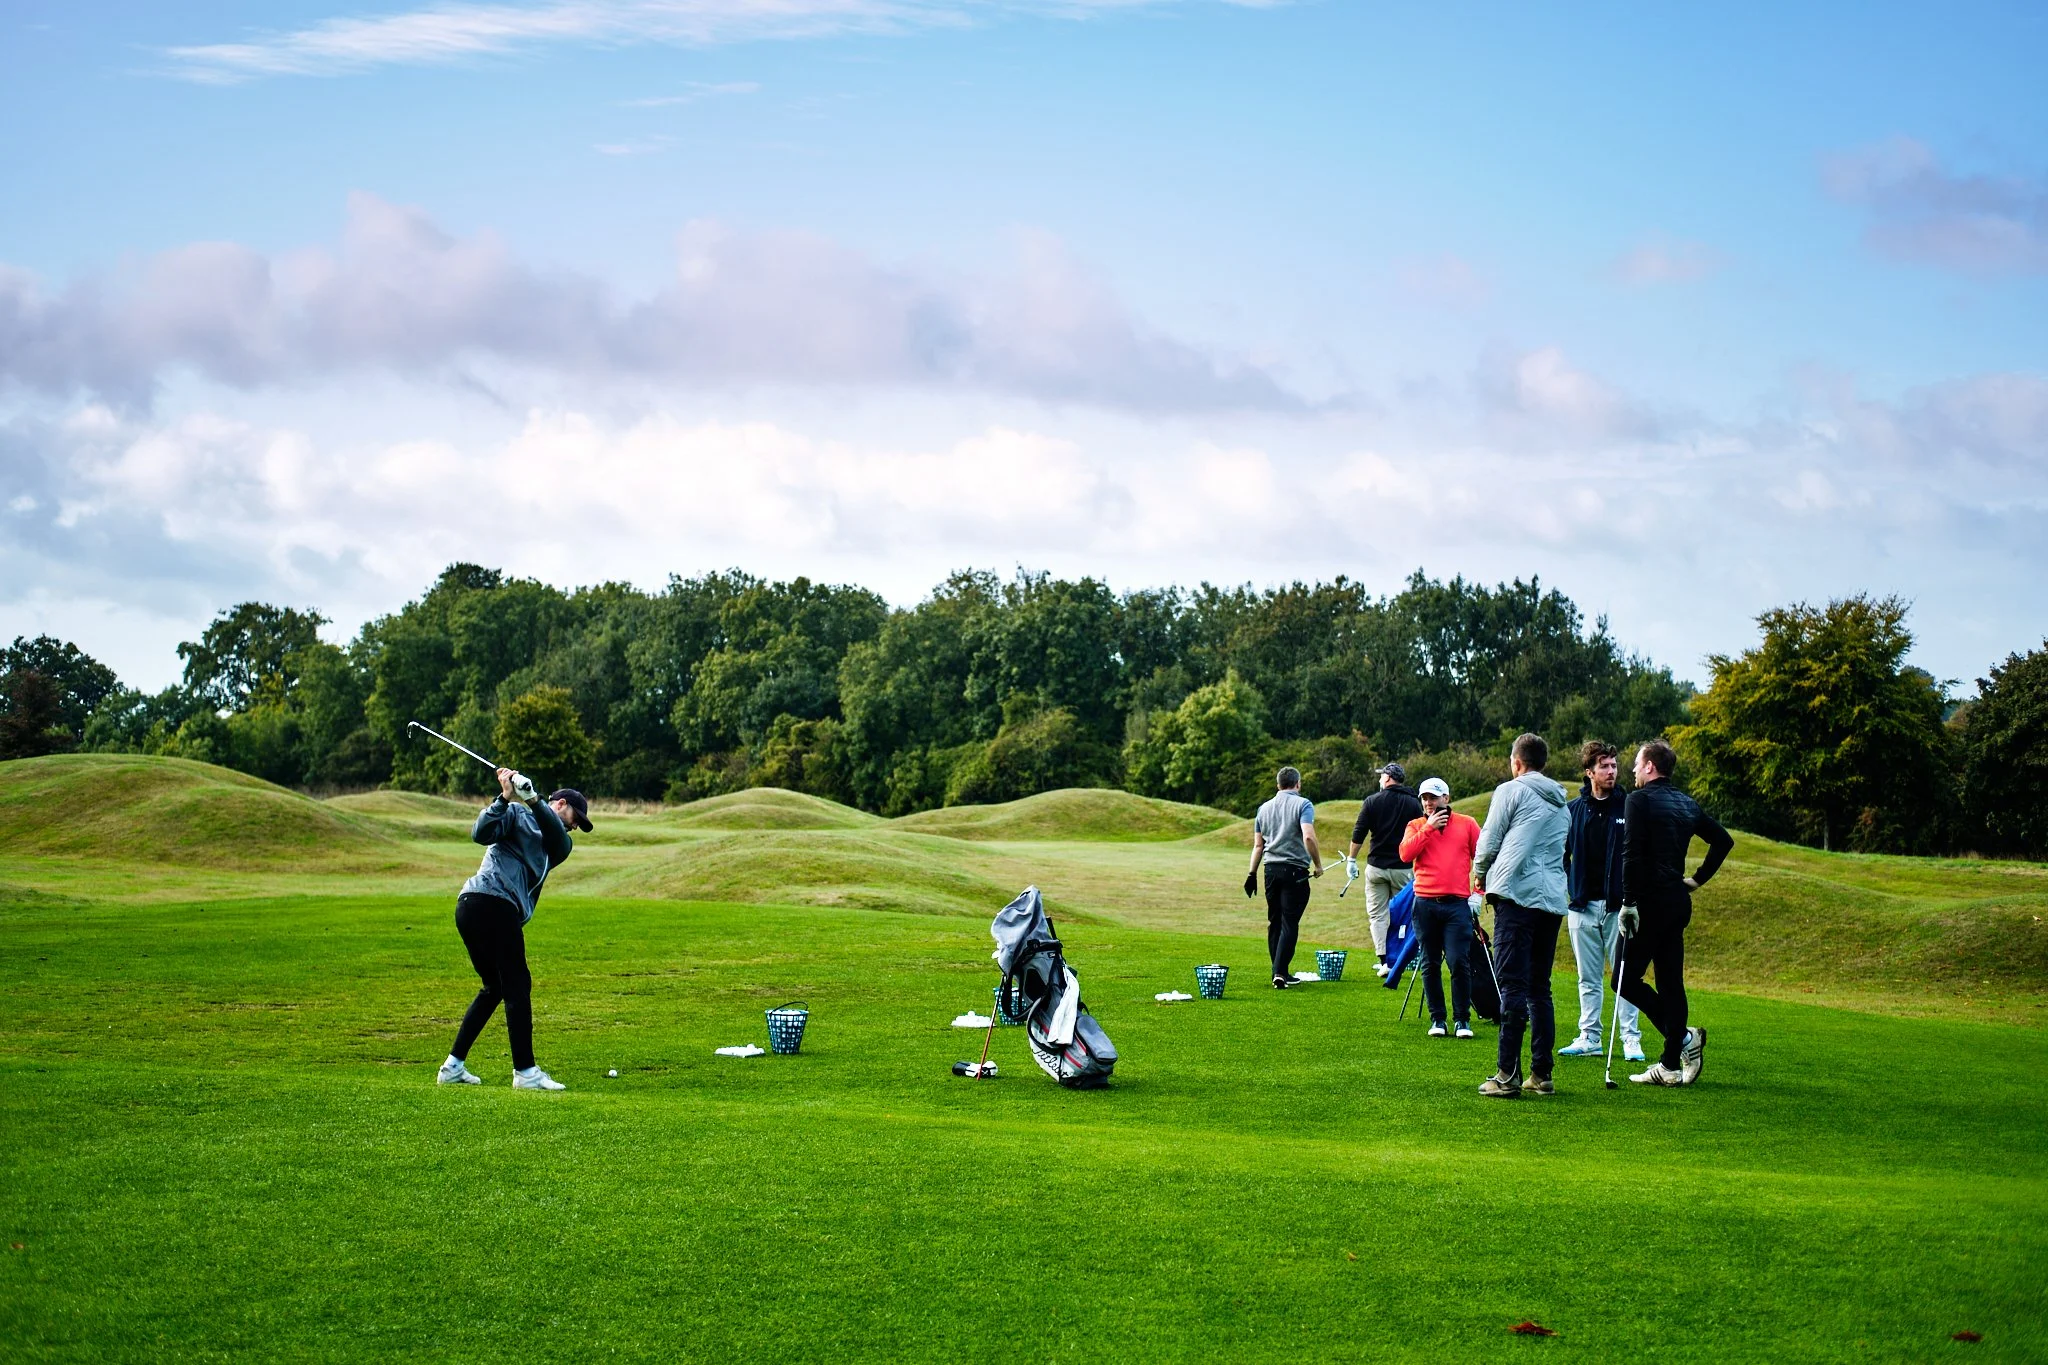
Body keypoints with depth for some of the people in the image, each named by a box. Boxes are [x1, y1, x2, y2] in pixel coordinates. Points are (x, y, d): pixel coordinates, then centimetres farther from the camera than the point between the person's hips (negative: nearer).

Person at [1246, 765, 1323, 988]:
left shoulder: (1264, 808, 12)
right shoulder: (1302, 804, -5)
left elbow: (1258, 845, 13)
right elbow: (1308, 837, -18)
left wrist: (1252, 873, 18)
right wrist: (1318, 865, -8)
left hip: (1271, 870, 5)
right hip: (1295, 870, -5)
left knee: (1274, 922, 11)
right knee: (1289, 923, -5)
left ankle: (1279, 972, 13)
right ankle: (1280, 972, -14)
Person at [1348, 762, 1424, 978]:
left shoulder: (1372, 801, -2)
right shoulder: (1413, 804, 3)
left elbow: (1358, 834, -2)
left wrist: (1351, 859, 8)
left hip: (1376, 866, -1)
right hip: (1403, 868, 1)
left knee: (1377, 914, 4)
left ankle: (1384, 961, -6)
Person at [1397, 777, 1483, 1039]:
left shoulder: (1467, 824, 9)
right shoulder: (1416, 826, 12)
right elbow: (1405, 854, -5)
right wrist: (1428, 828, -7)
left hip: (1457, 903, -2)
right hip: (1425, 904, 2)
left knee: (1459, 962, -9)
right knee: (1430, 964, 4)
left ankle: (1463, 1019, -1)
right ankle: (1437, 1019, 11)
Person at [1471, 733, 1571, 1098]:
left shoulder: (1511, 790, 1)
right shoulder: (1562, 804, 21)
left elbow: (1489, 840, 1)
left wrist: (1480, 874, 21)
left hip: (1516, 894, -6)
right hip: (1553, 901, 6)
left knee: (1513, 987, -9)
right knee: (1540, 989, 11)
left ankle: (1508, 1076, -13)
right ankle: (1541, 1075, 9)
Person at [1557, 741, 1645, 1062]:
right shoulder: (1573, 810, 7)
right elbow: (1560, 853, 17)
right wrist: (1568, 886, 6)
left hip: (1618, 905, -3)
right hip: (1583, 905, 3)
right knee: (1588, 978, 8)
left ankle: (1631, 1038, 3)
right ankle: (1589, 1038, 13)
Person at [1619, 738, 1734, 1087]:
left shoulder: (1639, 800, -8)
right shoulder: (1687, 804, 14)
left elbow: (1633, 854, -18)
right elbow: (1724, 840, 20)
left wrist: (1628, 903, -17)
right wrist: (1698, 878, 20)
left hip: (1650, 901, -8)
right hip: (1679, 902, 8)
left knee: (1626, 979, -2)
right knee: (1670, 982, 8)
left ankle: (1683, 1036, -13)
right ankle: (1671, 1065, 8)